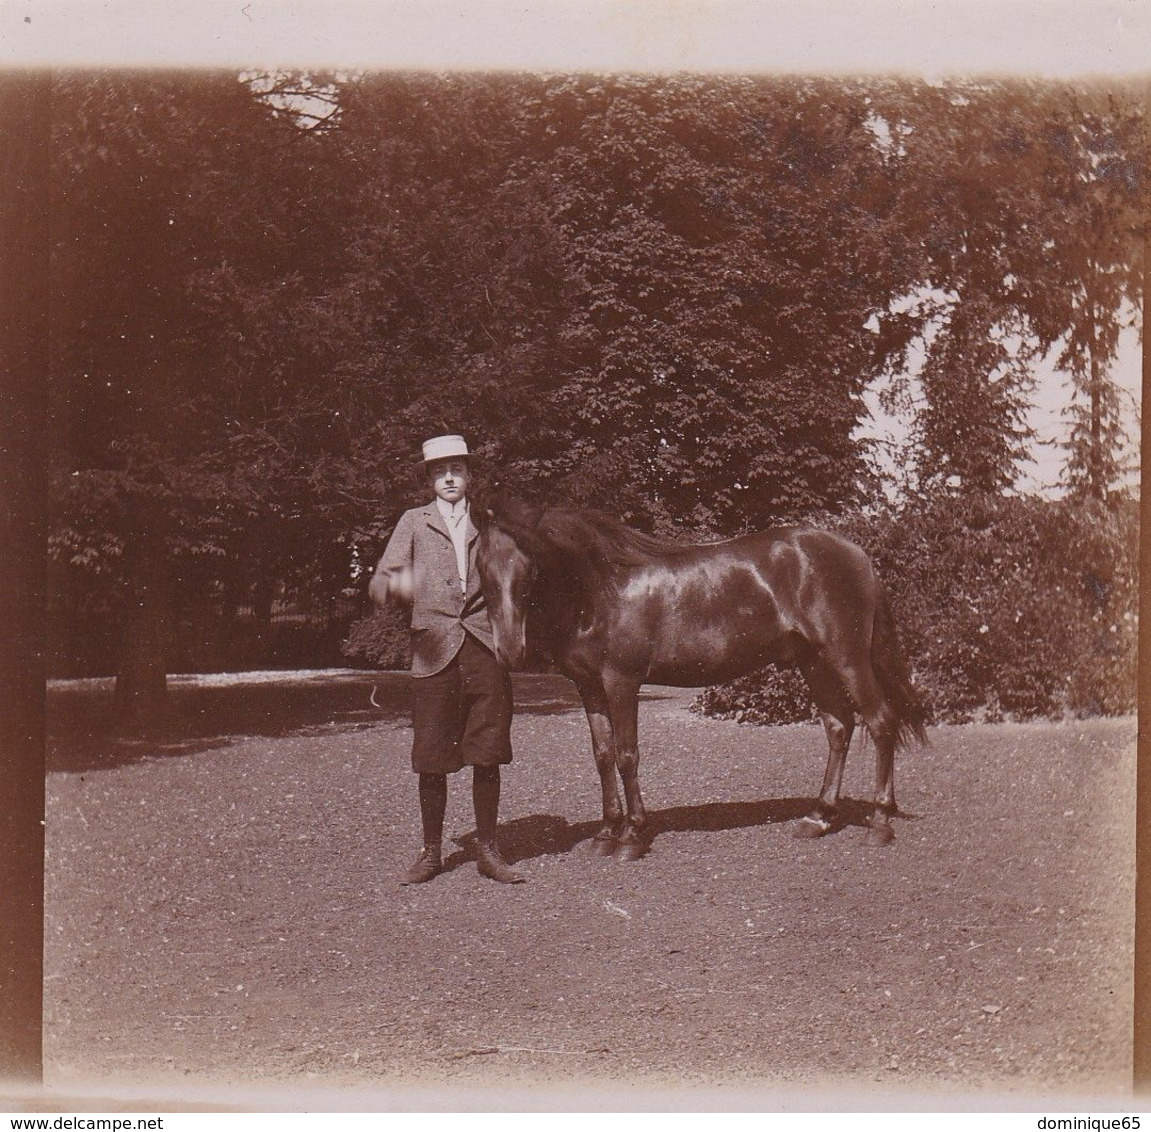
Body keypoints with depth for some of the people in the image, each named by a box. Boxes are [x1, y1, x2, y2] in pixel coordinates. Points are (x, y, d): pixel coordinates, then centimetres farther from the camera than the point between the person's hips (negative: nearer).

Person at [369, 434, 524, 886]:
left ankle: (487, 849, 12)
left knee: (488, 754, 2)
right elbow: (380, 580, -1)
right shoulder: (414, 522, 10)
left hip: (485, 647, 1)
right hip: (435, 649, -1)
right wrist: (394, 585, -24)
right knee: (432, 759, 1)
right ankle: (431, 852, 13)